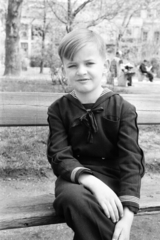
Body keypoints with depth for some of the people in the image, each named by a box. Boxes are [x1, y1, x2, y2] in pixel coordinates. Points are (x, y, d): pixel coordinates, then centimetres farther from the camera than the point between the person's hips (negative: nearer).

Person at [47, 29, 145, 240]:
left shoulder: (123, 109, -1)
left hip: (113, 180, -1)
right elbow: (59, 156, -6)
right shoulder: (58, 110, 3)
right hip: (75, 180, 2)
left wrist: (128, 213, -21)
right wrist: (92, 182, -27)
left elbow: (131, 160, -8)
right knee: (73, 197, -35)